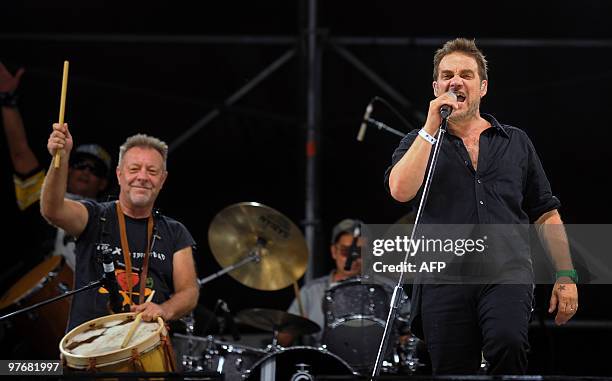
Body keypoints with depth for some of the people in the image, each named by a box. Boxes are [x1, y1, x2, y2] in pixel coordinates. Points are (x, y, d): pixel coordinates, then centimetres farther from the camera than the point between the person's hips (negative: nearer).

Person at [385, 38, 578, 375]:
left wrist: (566, 276, 10)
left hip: (507, 270, 0)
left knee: (507, 343, -31)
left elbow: (546, 214, 20)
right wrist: (431, 127, -2)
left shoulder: (516, 142, 20)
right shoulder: (419, 142, 16)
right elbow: (401, 191, -6)